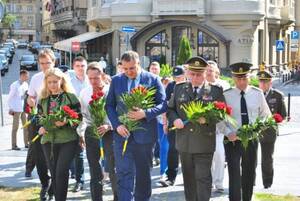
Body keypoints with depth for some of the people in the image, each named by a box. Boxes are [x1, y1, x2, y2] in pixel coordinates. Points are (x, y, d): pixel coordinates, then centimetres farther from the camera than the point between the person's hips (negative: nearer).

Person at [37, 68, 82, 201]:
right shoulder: (43, 99, 10)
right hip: (48, 140, 5)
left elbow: (78, 118, -5)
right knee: (54, 174, 9)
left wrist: (66, 122, -22)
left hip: (67, 140, -4)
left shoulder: (70, 97, -3)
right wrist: (40, 128, -5)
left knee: (61, 172, -12)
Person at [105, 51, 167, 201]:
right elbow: (109, 105, 8)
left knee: (143, 174, 12)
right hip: (122, 133, 1)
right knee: (124, 174, -5)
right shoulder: (116, 80, 6)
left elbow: (163, 104, -2)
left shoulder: (152, 79, 0)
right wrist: (117, 125, -8)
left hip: (145, 134, -1)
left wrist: (145, 113, -18)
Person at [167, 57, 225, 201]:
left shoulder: (216, 90, -1)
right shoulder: (179, 89, 8)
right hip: (184, 142, 4)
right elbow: (170, 109, 14)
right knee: (188, 177, 14)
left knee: (203, 178, -5)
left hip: (204, 144, -3)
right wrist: (175, 119, -7)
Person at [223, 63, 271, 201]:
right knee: (234, 174, -8)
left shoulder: (257, 93, -1)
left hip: (252, 139, 3)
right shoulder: (226, 95, -8)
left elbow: (266, 115, 10)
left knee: (250, 174, 16)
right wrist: (228, 133, -18)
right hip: (233, 140, -3)